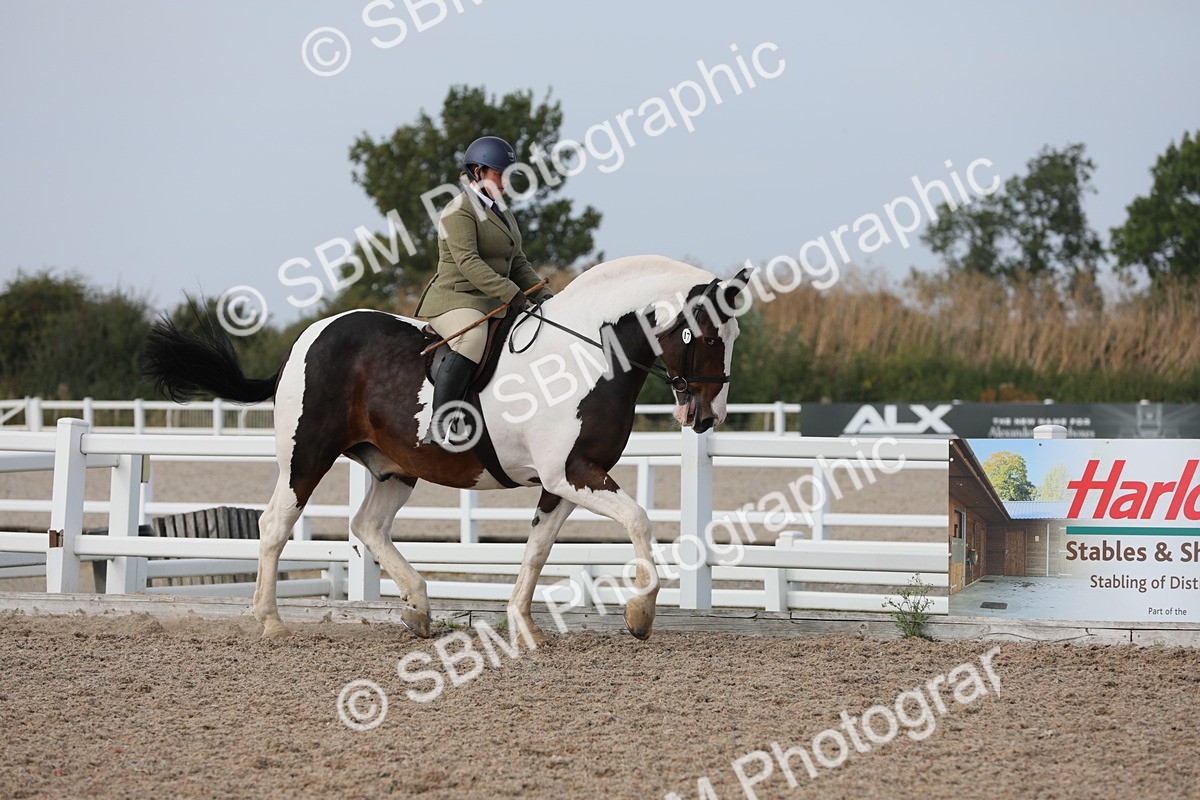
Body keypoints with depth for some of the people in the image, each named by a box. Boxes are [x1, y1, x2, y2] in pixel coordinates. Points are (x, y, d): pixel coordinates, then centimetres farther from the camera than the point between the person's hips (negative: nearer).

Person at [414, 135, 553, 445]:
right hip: (454, 300, -10)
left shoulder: (502, 215, 21)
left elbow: (518, 264, 21)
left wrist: (543, 296, 4)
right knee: (473, 339, -39)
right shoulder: (459, 211, -9)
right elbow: (468, 262, -21)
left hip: (492, 304, 10)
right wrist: (510, 293, -28)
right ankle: (438, 426, -43)